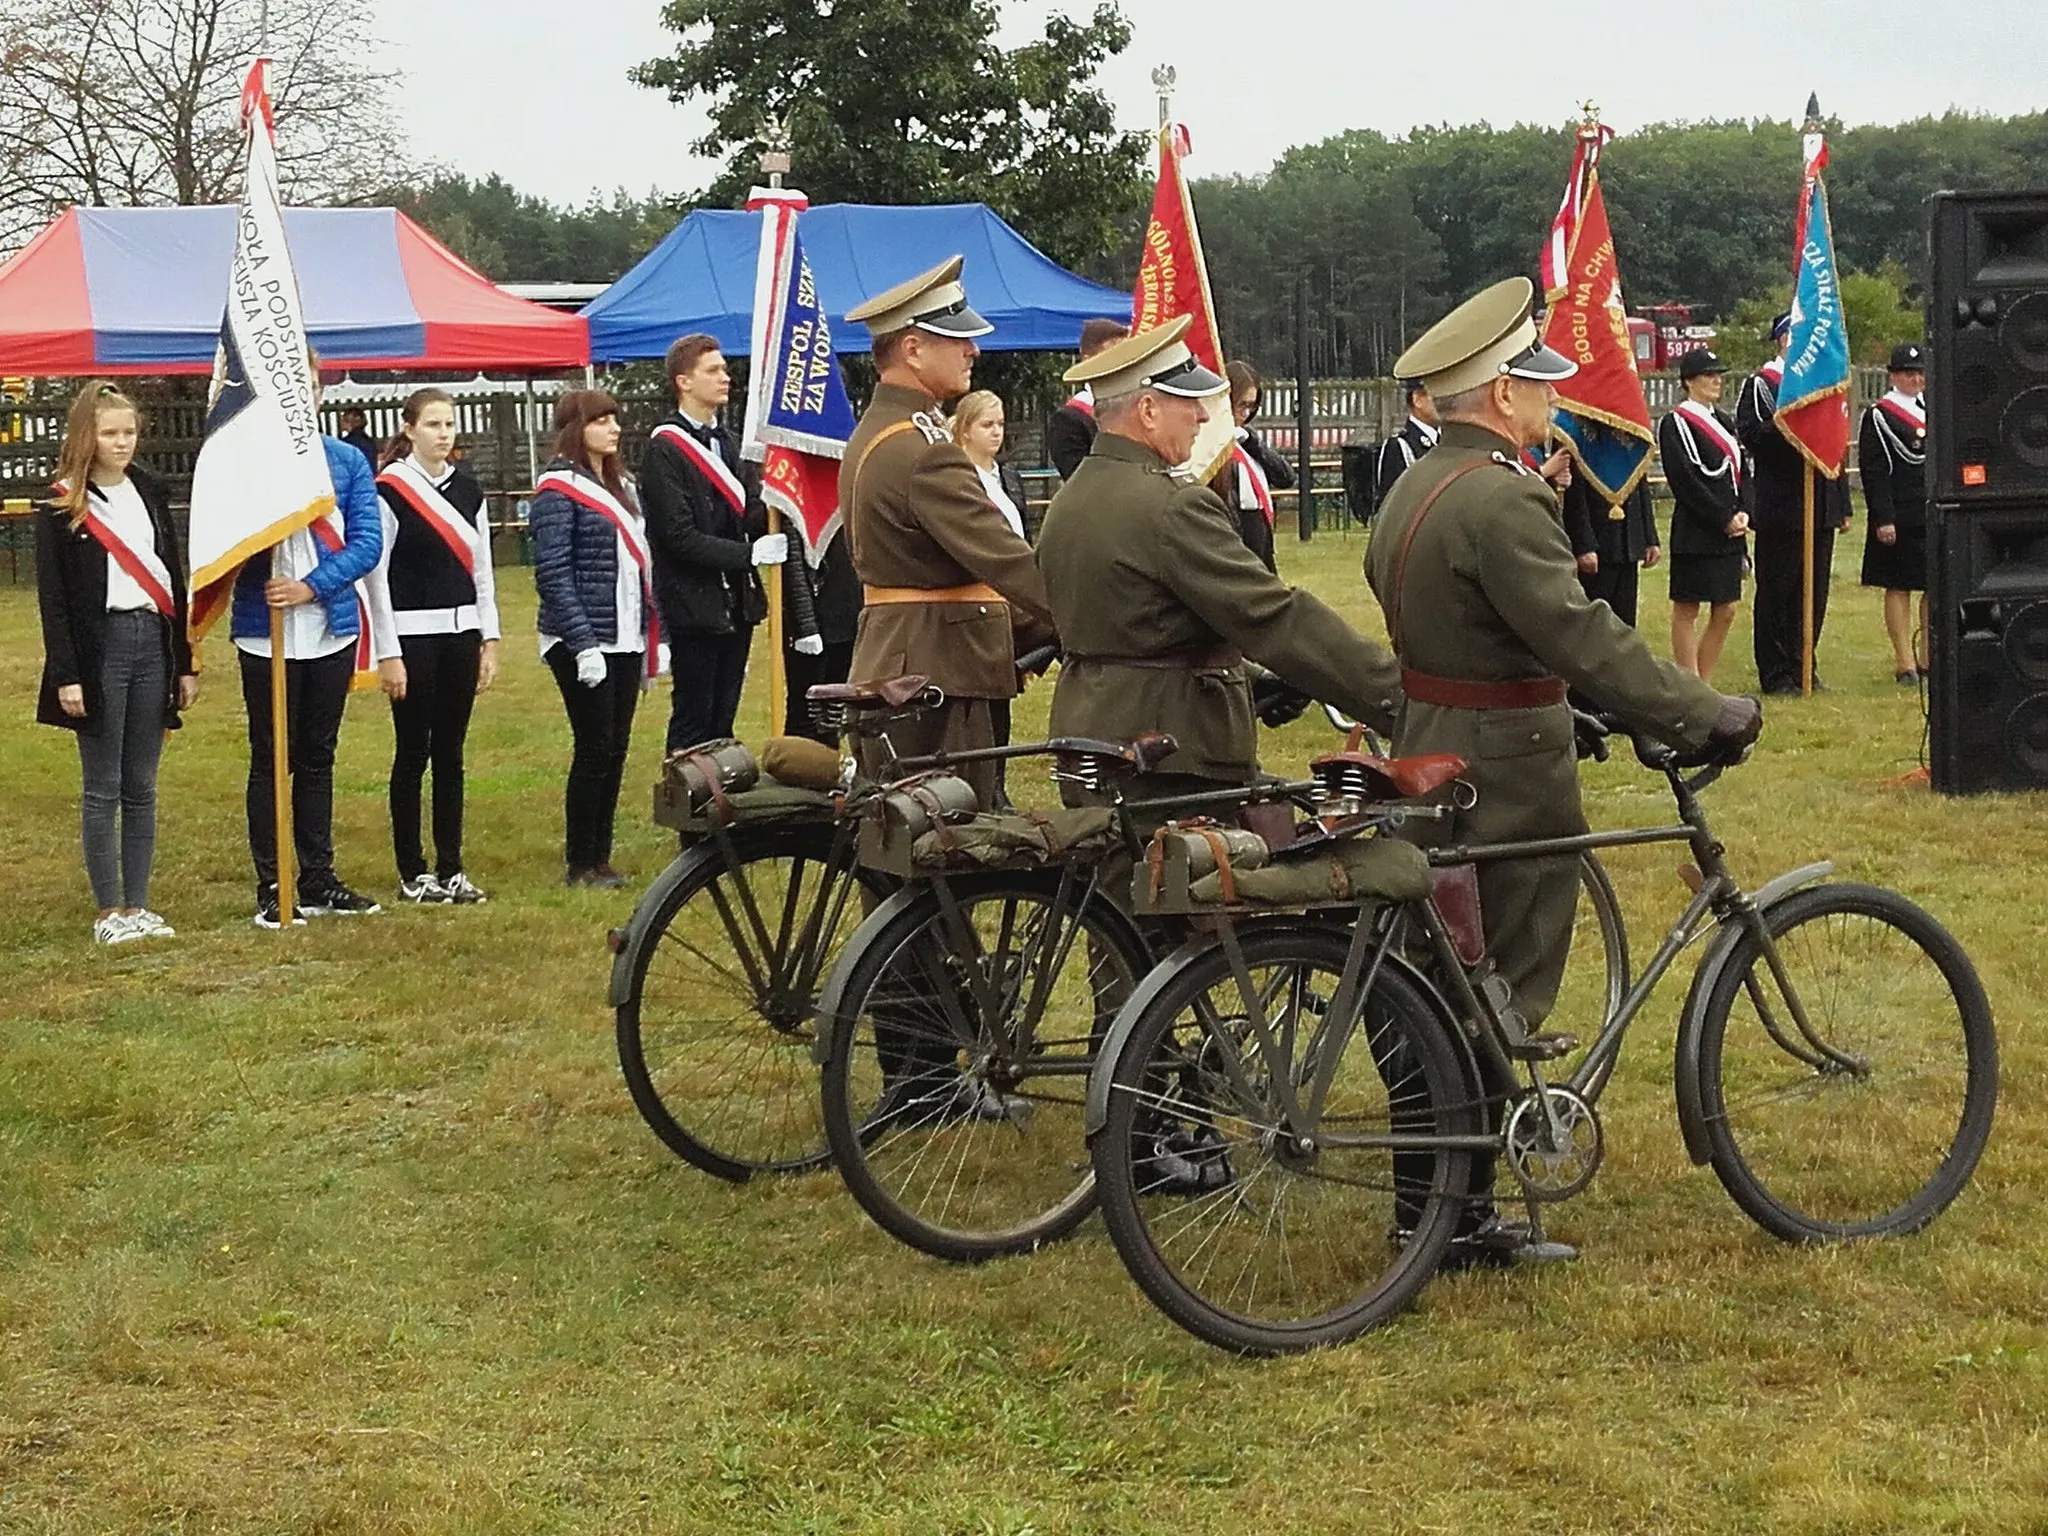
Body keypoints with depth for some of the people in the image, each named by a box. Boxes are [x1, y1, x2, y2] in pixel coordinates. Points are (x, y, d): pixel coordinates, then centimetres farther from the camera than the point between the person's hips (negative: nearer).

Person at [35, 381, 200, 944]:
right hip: (98, 649, -4)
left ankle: (137, 906, 13)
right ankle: (109, 912, 5)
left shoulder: (151, 493, 11)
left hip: (153, 644, 4)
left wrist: (186, 661, 10)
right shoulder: (62, 506, -3)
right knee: (102, 789, 0)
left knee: (142, 787, 8)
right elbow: (52, 597, -6)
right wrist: (65, 675, -13)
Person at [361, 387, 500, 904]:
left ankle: (451, 869, 14)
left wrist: (490, 641, 8)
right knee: (413, 753, 1)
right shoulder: (389, 489, -8)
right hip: (413, 636, -5)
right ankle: (412, 873, 9)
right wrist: (388, 655, -12)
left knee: (450, 753, 9)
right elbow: (375, 575, -9)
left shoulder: (468, 489, 10)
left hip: (462, 633, 5)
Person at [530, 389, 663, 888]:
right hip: (584, 644, -7)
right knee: (595, 748, -5)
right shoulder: (558, 489, -9)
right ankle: (580, 863, 4)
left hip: (626, 641, 7)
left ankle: (600, 857, 16)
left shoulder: (620, 485, 15)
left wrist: (654, 639, 13)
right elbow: (553, 572, -15)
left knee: (616, 749, 8)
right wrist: (583, 644, -20)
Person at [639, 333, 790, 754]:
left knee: (723, 720, 12)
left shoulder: (725, 442, 16)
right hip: (695, 606, -8)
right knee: (693, 720, -3)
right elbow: (680, 537, -17)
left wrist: (770, 514, -10)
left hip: (736, 604, 8)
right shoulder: (664, 451, -11)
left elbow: (750, 513, 12)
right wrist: (749, 553, -20)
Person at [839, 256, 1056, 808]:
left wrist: (1027, 629, 13)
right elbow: (1001, 559, -23)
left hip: (892, 666, 11)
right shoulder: (923, 449, -18)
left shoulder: (873, 434, 16)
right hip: (936, 673, -11)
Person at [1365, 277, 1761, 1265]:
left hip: (1434, 765, 10)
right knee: (1500, 998, -2)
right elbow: (1581, 638, -26)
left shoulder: (1417, 488, 12)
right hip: (1505, 782, -10)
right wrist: (1704, 715, -21)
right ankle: (1459, 1215, 3)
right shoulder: (1501, 498, -21)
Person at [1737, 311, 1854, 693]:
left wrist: (1842, 504, 17)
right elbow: (1749, 435, -15)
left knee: (1814, 593, 9)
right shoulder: (1761, 384, -3)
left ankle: (1804, 668, 17)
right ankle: (1775, 675, 3)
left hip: (1821, 507, 7)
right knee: (1776, 592, -2)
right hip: (1781, 507, -7)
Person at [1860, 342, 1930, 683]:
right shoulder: (1878, 417, -6)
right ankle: (1905, 664, 4)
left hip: (1936, 517, 6)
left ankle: (1928, 659, 18)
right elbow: (1874, 473, -10)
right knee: (1899, 588, -1)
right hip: (1900, 520, -6)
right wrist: (1883, 520, -16)